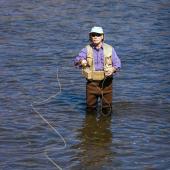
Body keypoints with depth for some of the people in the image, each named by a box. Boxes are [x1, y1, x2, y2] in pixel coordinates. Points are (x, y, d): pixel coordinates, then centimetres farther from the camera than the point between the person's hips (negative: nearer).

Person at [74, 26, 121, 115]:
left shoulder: (109, 49, 1)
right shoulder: (87, 49, -1)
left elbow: (117, 63, -1)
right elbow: (76, 60, -14)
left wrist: (113, 69, -23)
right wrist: (81, 61, -38)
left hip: (106, 81, 0)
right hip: (92, 82, 0)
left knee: (107, 109, 5)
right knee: (90, 107, 6)